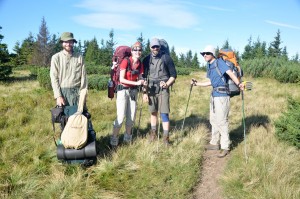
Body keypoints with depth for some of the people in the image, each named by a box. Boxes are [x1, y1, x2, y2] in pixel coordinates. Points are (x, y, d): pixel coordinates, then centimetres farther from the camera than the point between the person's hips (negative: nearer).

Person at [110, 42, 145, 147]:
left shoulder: (140, 64, 3)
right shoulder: (126, 61, -14)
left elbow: (140, 78, 9)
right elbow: (121, 79, -17)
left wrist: (142, 82, -13)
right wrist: (136, 83, -23)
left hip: (133, 91, 6)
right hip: (123, 90, -6)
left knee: (131, 117, 9)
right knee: (120, 117, -8)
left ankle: (127, 138, 25)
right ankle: (114, 140, 5)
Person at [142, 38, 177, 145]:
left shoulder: (166, 58, -2)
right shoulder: (147, 59, 5)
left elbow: (173, 75, 1)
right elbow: (144, 77, 8)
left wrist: (167, 84, -16)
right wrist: (145, 92, 2)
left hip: (163, 89, -3)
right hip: (151, 89, 3)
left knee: (164, 113, -6)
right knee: (153, 112, 13)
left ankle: (165, 137, 0)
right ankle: (153, 132, 29)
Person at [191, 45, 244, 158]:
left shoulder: (219, 62, -10)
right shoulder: (209, 66, 14)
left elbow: (230, 73, -23)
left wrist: (239, 84, -38)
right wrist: (196, 83, 22)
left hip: (222, 95, -9)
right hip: (214, 95, 9)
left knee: (222, 121, -5)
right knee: (213, 120, 16)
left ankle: (225, 147, 5)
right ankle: (214, 143, 29)